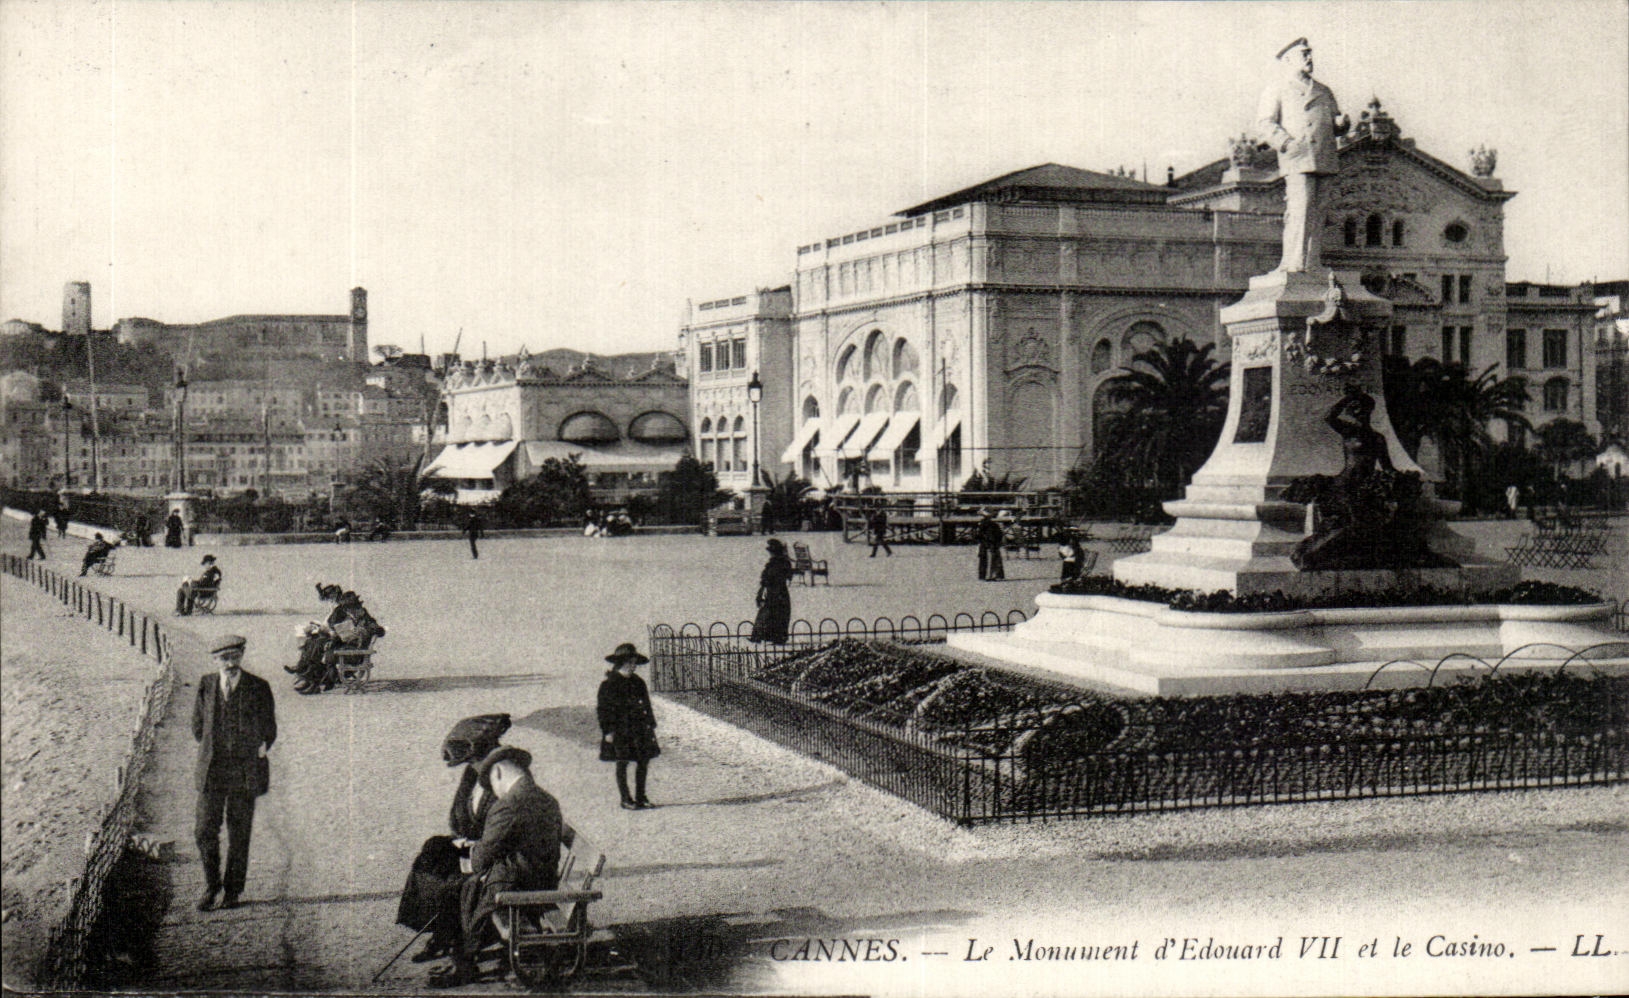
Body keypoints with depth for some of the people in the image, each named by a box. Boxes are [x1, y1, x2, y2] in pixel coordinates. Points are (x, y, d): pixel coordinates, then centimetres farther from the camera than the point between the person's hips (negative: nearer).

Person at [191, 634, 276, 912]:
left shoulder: (259, 688, -4)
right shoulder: (206, 684, 1)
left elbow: (269, 731, 8)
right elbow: (198, 724, 16)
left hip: (245, 771, -1)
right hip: (211, 769, 2)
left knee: (239, 833, 4)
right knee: (205, 830, -2)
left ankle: (233, 891, 17)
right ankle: (211, 884, 19)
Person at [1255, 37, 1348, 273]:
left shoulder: (1324, 92, 28)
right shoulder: (1276, 90, 10)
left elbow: (1335, 125, 30)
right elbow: (1264, 125, -1)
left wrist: (1341, 123, 4)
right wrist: (1289, 144, -16)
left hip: (1325, 162, 6)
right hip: (1298, 161, -6)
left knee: (1318, 216, 1)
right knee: (1299, 212, -16)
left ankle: (1313, 267, 3)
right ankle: (1293, 266, -18)